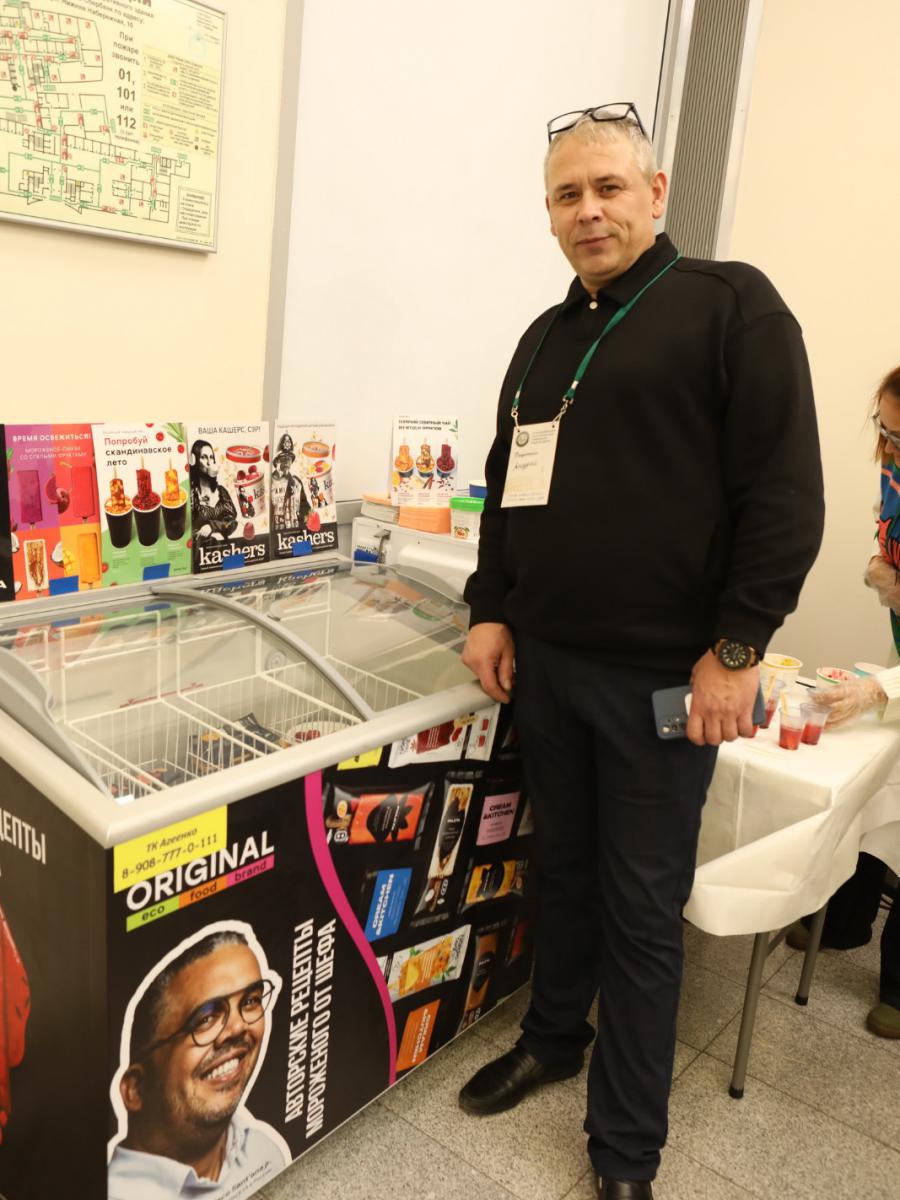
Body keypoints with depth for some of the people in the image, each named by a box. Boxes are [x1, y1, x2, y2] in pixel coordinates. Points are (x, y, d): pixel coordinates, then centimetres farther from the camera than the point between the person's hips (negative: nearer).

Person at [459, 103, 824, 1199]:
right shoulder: (545, 339, 14)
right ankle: (552, 1038, 42)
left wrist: (737, 649, -14)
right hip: (543, 661, 6)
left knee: (640, 908, 6)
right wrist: (491, 611, 9)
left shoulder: (730, 306, -4)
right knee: (562, 869, 19)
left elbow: (785, 492, -10)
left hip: (662, 676, -5)